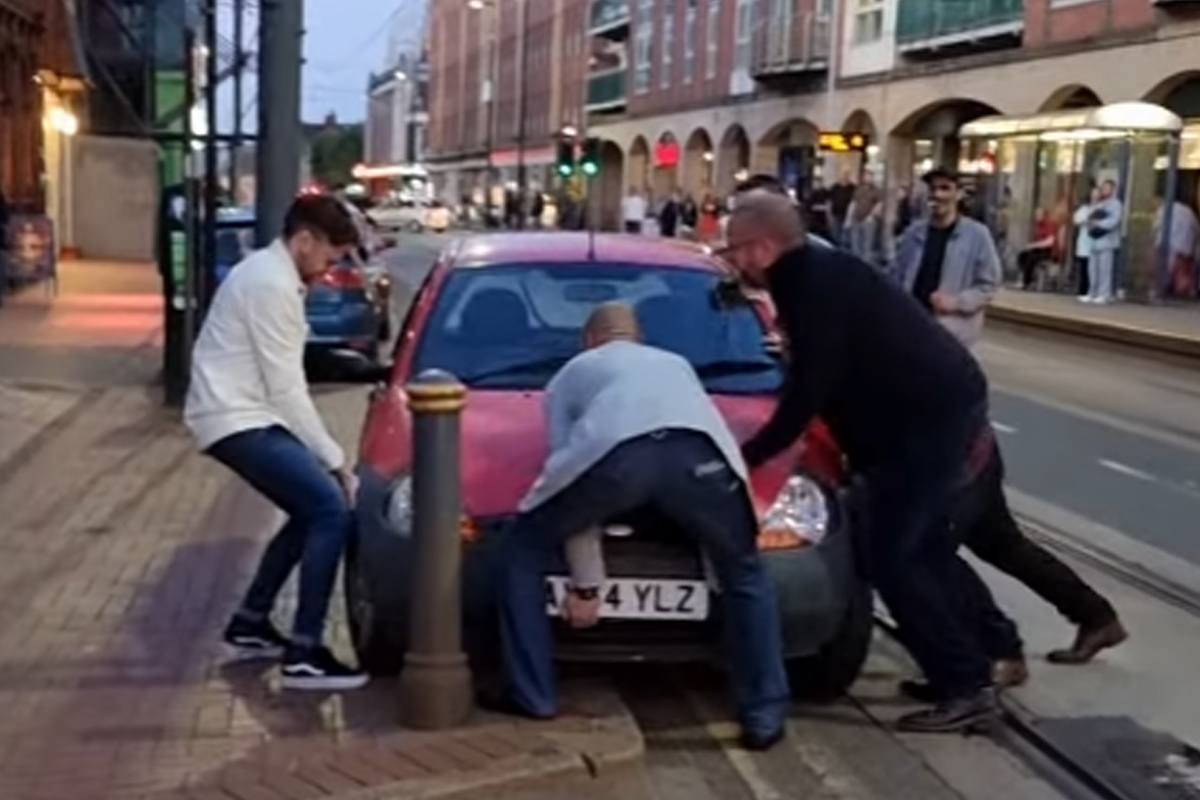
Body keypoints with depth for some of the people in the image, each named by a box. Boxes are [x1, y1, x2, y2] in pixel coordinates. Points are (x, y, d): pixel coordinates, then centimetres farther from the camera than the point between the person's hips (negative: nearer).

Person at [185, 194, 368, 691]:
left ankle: (250, 623, 27)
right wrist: (334, 458, -11)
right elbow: (286, 389, -18)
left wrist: (325, 456, 16)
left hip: (243, 417, 11)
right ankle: (305, 655, -16)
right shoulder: (273, 284, -17)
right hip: (237, 421, -11)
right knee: (333, 510, -17)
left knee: (312, 511, 18)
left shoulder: (269, 273, 16)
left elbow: (278, 382, 19)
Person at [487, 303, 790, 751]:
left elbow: (571, 480, 31)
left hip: (613, 452, -2)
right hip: (699, 452, 2)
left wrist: (585, 583, 33)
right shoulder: (675, 362, 47)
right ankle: (764, 717, 24)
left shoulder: (572, 374, 39)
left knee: (525, 553, 25)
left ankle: (531, 697, 23)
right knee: (746, 578, 29)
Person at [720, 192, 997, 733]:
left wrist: (745, 456, -10)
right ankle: (983, 658, 29)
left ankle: (968, 689, -3)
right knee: (921, 547, 19)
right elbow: (817, 381, 22)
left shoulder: (816, 288, -19)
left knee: (890, 559, -8)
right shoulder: (817, 274, 13)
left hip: (930, 416, -11)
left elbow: (806, 393, -20)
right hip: (942, 405, 11)